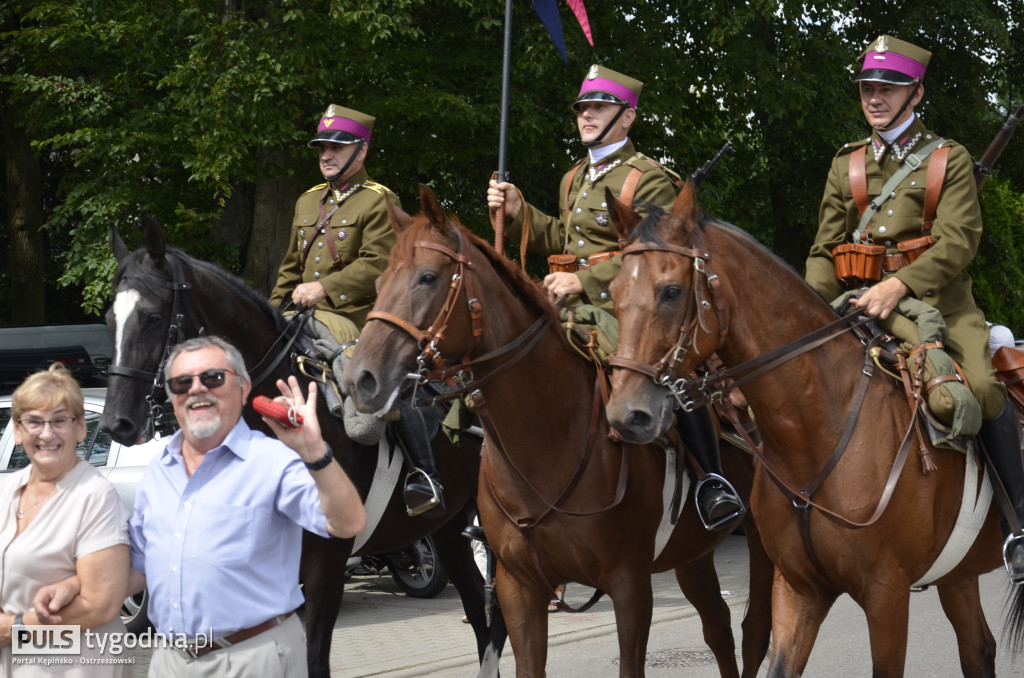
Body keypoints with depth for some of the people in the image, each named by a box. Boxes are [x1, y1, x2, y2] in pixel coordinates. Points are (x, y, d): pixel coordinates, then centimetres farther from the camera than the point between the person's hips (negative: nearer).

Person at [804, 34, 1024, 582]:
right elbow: (825, 250, 14)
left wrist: (900, 284, -25)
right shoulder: (846, 166, 15)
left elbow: (958, 240, -9)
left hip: (937, 298, -4)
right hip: (862, 304, 4)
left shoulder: (949, 159, 4)